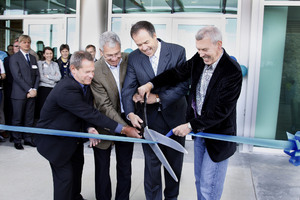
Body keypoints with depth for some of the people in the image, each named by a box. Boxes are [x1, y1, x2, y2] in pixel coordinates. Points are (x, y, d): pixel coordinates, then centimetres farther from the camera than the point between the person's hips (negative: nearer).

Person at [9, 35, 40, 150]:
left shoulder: (33, 58, 16)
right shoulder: (14, 58, -2)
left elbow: (37, 75, 11)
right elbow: (17, 76, -11)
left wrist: (34, 89, -3)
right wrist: (29, 90, -14)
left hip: (32, 93, 5)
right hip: (19, 94, -5)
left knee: (29, 118, 9)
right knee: (17, 118, 3)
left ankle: (27, 139, 18)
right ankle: (17, 141, 14)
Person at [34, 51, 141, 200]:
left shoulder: (85, 84, -9)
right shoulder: (66, 89, -36)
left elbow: (87, 112, -3)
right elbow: (91, 114, -37)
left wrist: (90, 128, -26)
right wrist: (123, 129, -35)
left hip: (72, 134, 9)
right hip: (54, 139, -9)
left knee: (77, 166, 22)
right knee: (65, 175, -5)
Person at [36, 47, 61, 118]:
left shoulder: (55, 64, 16)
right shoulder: (40, 63, 7)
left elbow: (59, 77, 2)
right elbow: (41, 77, -6)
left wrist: (48, 76, -5)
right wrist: (53, 79, -4)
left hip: (54, 89, 3)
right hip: (43, 89, -3)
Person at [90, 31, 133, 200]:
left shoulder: (129, 59, -9)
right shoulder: (95, 71, -19)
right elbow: (105, 106, -20)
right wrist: (125, 128, -25)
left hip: (127, 119, 3)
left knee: (125, 167, 14)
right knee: (102, 167, 13)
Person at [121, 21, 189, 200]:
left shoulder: (177, 51, -11)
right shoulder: (134, 58, -5)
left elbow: (183, 85, -14)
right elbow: (128, 89, -6)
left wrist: (158, 97, -20)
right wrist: (131, 113, -22)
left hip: (174, 116, 0)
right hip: (149, 118, 0)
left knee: (175, 161, 17)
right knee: (152, 162, 7)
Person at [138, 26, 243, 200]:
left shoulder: (233, 71, -23)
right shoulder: (199, 59, -4)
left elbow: (222, 110, -25)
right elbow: (177, 74, 7)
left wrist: (191, 125, -24)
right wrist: (151, 84, -4)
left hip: (218, 136, -6)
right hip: (199, 131, 7)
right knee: (200, 181, 21)